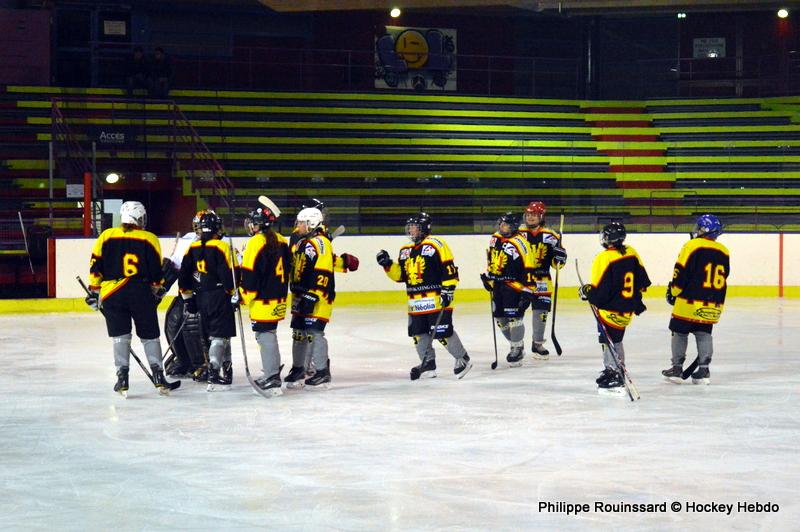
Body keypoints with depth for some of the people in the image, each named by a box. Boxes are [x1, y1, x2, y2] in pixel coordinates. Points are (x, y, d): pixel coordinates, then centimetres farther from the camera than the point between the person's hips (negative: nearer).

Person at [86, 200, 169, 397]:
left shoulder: (106, 236, 5)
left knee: (120, 335, 6)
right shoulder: (149, 239, 3)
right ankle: (158, 376, 5)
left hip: (112, 293, 1)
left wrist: (94, 291, 12)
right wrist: (159, 289, 21)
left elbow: (95, 266, 4)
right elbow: (156, 270, 4)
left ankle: (122, 378, -3)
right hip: (142, 293, -1)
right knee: (150, 335, 9)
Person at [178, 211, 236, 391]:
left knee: (218, 334, 17)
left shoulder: (193, 248, 7)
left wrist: (188, 299, 18)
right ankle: (213, 375, -19)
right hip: (220, 297, -6)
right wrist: (235, 295, -5)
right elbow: (228, 275, -15)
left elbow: (184, 277, 9)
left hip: (201, 299, 6)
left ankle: (226, 371, 25)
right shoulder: (221, 247, -11)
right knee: (220, 336, -6)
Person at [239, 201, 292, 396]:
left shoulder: (256, 243, -17)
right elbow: (287, 268, 18)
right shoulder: (280, 241, 9)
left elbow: (250, 275, -18)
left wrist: (243, 296, -8)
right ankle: (273, 373, 29)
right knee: (269, 333, 20)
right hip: (278, 296, 9)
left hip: (263, 300, -9)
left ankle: (272, 378, -12)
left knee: (265, 334, -8)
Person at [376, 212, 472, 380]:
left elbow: (449, 269, -12)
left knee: (443, 333, -7)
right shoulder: (405, 250, 16)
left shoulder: (436, 245, -8)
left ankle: (463, 360, 9)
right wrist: (387, 264, 3)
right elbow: (400, 275, 18)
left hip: (436, 300, -8)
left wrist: (447, 291, -17)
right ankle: (428, 366, 17)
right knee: (419, 333, 7)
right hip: (416, 302, 8)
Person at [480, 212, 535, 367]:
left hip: (513, 284, -8)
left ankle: (518, 350, 4)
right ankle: (516, 345, 27)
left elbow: (527, 270, -20)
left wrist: (527, 291, -22)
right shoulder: (495, 239, 6)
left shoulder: (519, 243, -19)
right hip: (497, 284, 8)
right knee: (499, 318, 11)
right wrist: (487, 276, 23)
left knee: (513, 317, -10)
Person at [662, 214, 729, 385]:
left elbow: (681, 273, -9)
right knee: (704, 334, 11)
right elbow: (722, 278, 15)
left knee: (680, 332, 8)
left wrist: (673, 292, 4)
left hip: (689, 301, -4)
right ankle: (703, 369, 4)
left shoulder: (692, 246, -9)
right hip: (713, 305, 4)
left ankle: (677, 368, 9)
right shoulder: (723, 252, 7)